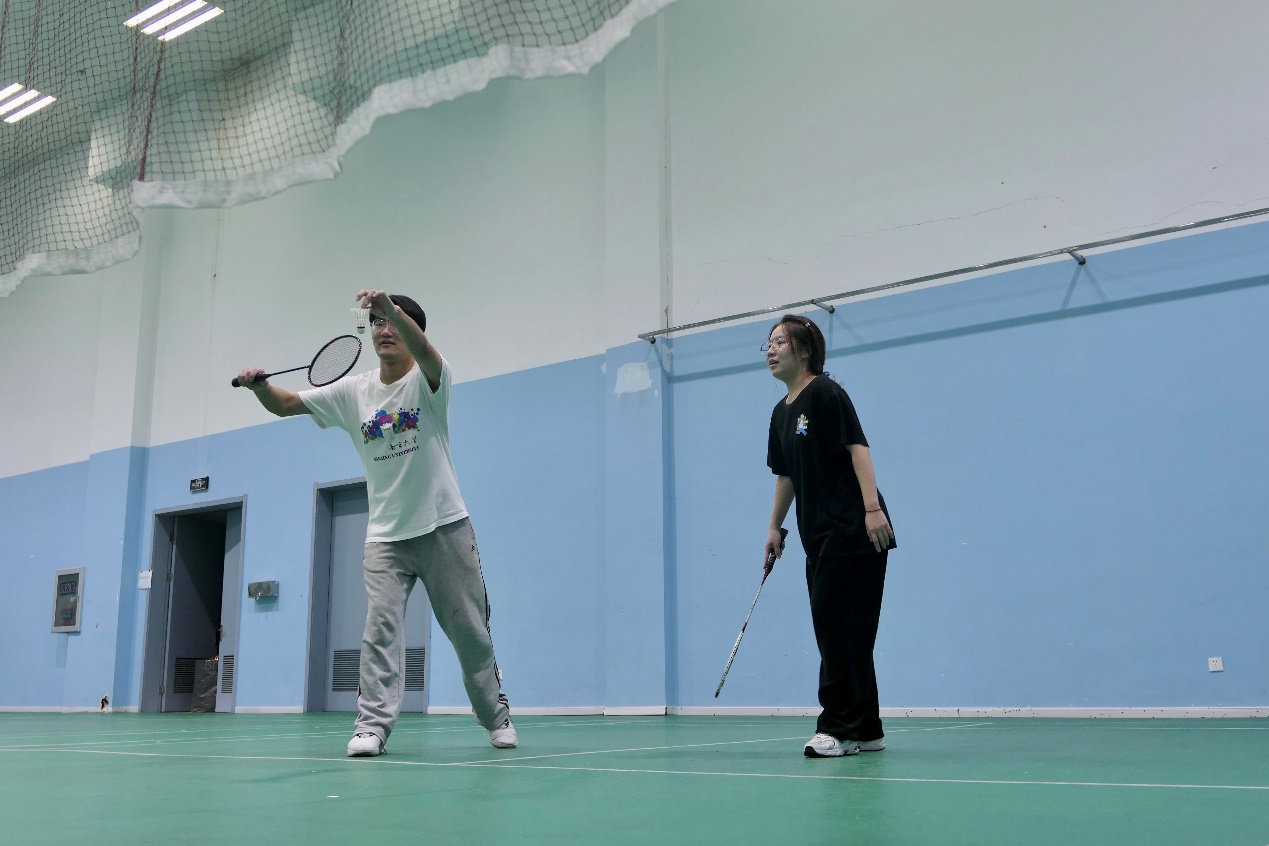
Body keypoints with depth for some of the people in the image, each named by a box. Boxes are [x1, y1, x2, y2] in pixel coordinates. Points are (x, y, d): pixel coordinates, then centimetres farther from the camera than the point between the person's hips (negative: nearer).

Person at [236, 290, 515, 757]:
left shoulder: (427, 379, -7)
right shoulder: (352, 391, 5)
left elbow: (424, 352, -31)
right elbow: (285, 405, 4)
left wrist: (392, 307, -49)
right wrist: (259, 385, -19)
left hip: (444, 527, -2)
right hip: (386, 535, 3)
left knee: (470, 629, 5)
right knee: (381, 626, -11)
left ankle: (496, 717, 22)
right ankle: (373, 725, -6)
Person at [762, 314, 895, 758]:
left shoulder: (825, 393, -8)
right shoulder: (781, 413, 17)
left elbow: (858, 447, -17)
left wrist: (872, 507, -25)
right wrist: (775, 527, 23)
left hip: (852, 532, -9)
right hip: (819, 536, 9)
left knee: (837, 626, -9)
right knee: (844, 633, 11)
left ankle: (839, 729, -2)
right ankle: (865, 730, 19)